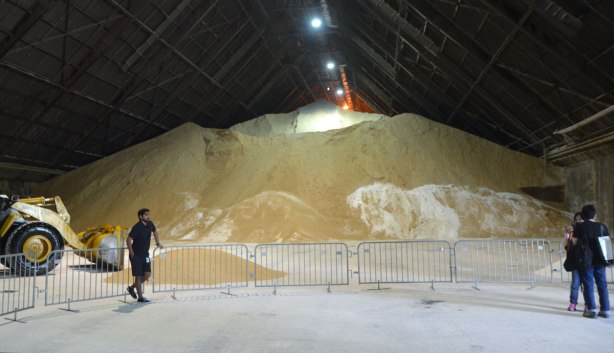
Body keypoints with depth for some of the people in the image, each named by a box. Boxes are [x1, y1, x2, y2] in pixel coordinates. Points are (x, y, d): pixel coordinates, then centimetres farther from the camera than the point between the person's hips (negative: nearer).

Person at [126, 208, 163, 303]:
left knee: (147, 274, 0)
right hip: (136, 255, -6)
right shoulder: (137, 227, -19)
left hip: (145, 254, 6)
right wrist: (131, 253, -15)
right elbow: (128, 240, -18)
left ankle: (132, 287, 22)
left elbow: (155, 231, 23)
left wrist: (158, 242, 19)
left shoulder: (150, 224, 1)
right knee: (138, 276, -1)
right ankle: (140, 297, 7)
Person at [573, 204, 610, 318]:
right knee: (602, 285, 10)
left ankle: (592, 309, 0)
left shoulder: (579, 226, -5)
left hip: (586, 261, -3)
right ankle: (605, 310, 14)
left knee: (588, 285, 2)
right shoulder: (602, 226, 4)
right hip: (600, 260, 3)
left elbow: (574, 243, -6)